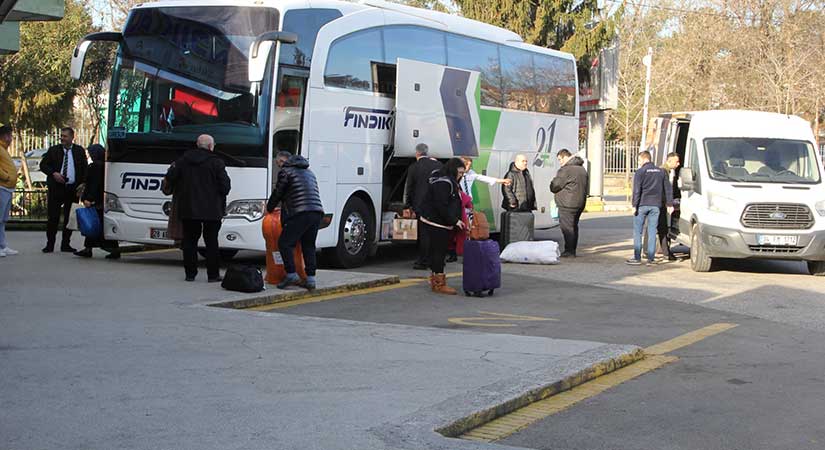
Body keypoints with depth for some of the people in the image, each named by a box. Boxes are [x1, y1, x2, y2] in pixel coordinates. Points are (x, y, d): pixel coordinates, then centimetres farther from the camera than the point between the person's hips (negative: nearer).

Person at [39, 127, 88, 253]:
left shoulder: (79, 151, 7)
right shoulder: (53, 150, 5)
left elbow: (85, 169, 9)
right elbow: (43, 165, 7)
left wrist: (82, 185, -3)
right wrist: (53, 173, -10)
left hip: (73, 189, 1)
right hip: (56, 188, -1)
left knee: (69, 218, 6)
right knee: (53, 217, -3)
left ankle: (65, 244, 14)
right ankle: (50, 244, 4)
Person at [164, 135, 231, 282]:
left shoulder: (183, 160, 4)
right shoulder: (216, 163, -8)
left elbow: (170, 178, 3)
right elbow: (225, 185, -9)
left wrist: (177, 193, 20)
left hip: (187, 209, 3)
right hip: (211, 210, -3)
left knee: (189, 241, 10)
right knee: (211, 242, 5)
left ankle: (190, 273, 10)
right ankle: (213, 274, 5)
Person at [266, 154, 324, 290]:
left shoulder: (286, 171, 7)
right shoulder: (309, 173, 29)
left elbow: (278, 193, 11)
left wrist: (269, 209, 28)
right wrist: (284, 205, 41)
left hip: (301, 213, -7)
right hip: (317, 212, 7)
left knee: (284, 243, 0)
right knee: (308, 245, 13)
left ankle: (292, 275, -8)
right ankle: (311, 279, 7)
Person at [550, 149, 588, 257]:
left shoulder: (565, 170, -15)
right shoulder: (582, 169, 15)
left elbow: (554, 187, -13)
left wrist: (553, 182, 10)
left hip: (567, 204, -9)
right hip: (580, 203, 9)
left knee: (567, 227, -5)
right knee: (574, 226, 15)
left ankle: (569, 251, -5)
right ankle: (572, 250, 19)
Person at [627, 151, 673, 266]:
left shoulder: (640, 172, -5)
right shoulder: (661, 171, 12)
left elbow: (637, 190, -10)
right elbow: (667, 189, 14)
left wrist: (635, 205, -10)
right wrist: (669, 203, 18)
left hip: (642, 205, -4)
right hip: (655, 205, 4)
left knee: (637, 231, 2)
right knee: (652, 231, 7)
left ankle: (637, 258, 0)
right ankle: (651, 258, 5)